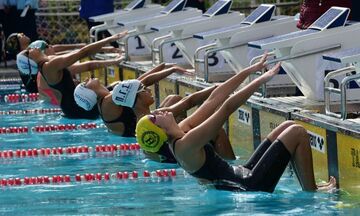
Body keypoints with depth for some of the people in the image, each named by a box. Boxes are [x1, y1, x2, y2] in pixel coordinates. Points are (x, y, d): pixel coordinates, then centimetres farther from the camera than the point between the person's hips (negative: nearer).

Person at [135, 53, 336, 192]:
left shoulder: (181, 130, 4)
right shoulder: (185, 145, -25)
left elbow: (213, 100, 4)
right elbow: (226, 108, -28)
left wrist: (250, 70, 4)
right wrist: (262, 79, -24)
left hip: (244, 175, 10)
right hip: (250, 187, -10)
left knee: (288, 126, 14)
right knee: (297, 133, -6)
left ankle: (309, 185, 20)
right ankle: (311, 192, 5)